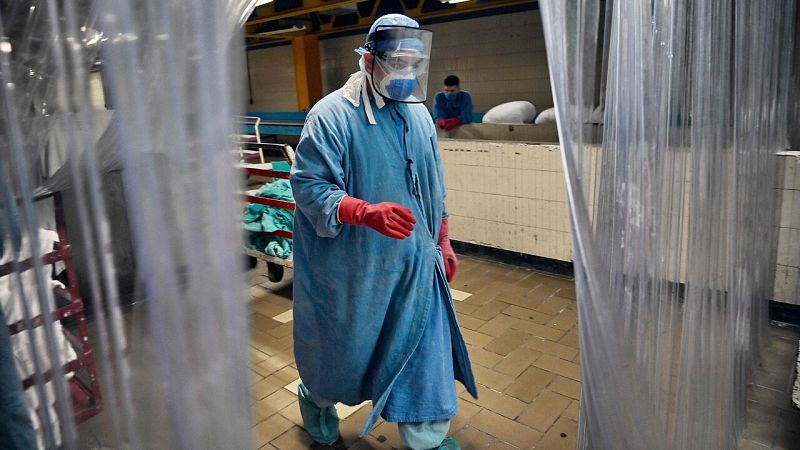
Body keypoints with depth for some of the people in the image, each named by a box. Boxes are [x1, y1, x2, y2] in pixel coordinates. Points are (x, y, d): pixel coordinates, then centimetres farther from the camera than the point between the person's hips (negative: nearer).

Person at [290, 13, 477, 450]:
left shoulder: (418, 114, 6)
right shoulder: (332, 114, -15)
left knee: (425, 346, 11)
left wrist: (443, 241, 15)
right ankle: (315, 399, 50)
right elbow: (309, 186, -19)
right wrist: (367, 213, -33)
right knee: (343, 347, 16)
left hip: (415, 263, 5)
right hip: (353, 267, -5)